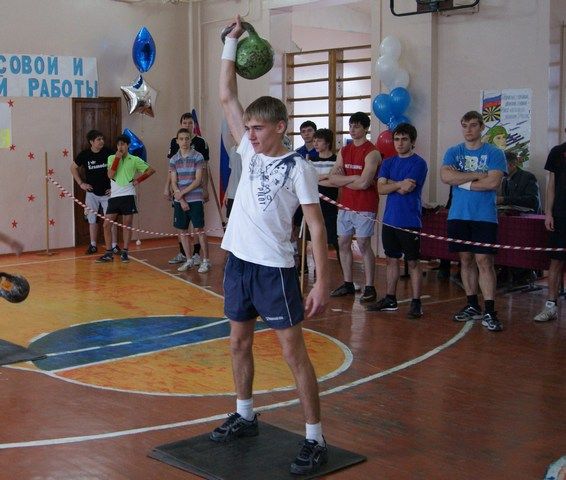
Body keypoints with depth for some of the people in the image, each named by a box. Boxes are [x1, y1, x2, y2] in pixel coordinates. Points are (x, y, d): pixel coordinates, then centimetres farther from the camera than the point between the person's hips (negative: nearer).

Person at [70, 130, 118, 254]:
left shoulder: (108, 152, -8)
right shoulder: (85, 154, -5)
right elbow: (73, 168, 11)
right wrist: (81, 183, 4)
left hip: (107, 192, -1)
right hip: (91, 192, 2)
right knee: (92, 219, 9)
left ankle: (114, 245, 5)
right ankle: (93, 245, 18)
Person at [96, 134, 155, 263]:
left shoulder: (135, 160, 3)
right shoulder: (112, 158, 8)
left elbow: (151, 170, 7)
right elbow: (110, 175, -7)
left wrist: (139, 180, -2)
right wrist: (117, 158, -10)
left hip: (128, 195, -2)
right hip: (114, 196, 2)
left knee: (127, 224, 2)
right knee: (106, 224, -3)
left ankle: (124, 252, 10)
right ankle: (108, 253, 5)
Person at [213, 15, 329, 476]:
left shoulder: (298, 167, -10)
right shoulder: (250, 152, 7)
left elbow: (317, 226, -12)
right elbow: (227, 97, 9)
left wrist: (322, 282, -17)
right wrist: (232, 40, 6)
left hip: (274, 268, -7)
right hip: (239, 262, 7)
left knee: (294, 351, -3)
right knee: (239, 342, 17)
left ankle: (315, 439, 4)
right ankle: (245, 416, 35)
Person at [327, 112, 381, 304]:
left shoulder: (372, 153, -10)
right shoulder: (344, 151, 11)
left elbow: (364, 183, -20)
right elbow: (333, 178, 3)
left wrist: (342, 179, -5)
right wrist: (353, 178, -13)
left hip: (364, 207, -7)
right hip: (345, 205, 7)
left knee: (364, 245, -5)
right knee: (343, 243, 10)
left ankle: (369, 288, 3)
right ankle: (348, 284, 21)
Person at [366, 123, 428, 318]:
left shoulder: (418, 163, -6)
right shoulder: (388, 163, 12)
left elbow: (405, 190, -16)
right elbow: (380, 188, -1)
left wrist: (390, 182, -2)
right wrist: (400, 184, -14)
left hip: (410, 221, -6)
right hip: (390, 220, 6)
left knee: (413, 262, 0)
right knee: (392, 259, 13)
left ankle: (416, 303, 5)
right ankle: (390, 299, 23)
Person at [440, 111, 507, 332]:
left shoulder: (494, 153, 0)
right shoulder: (453, 152, 9)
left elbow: (493, 182, -13)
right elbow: (445, 176, -8)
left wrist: (462, 180, -7)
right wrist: (477, 175, -10)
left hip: (484, 216, -3)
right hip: (458, 215, 4)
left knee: (484, 261, -9)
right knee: (466, 260, 9)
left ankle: (489, 312, -8)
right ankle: (472, 306, 20)